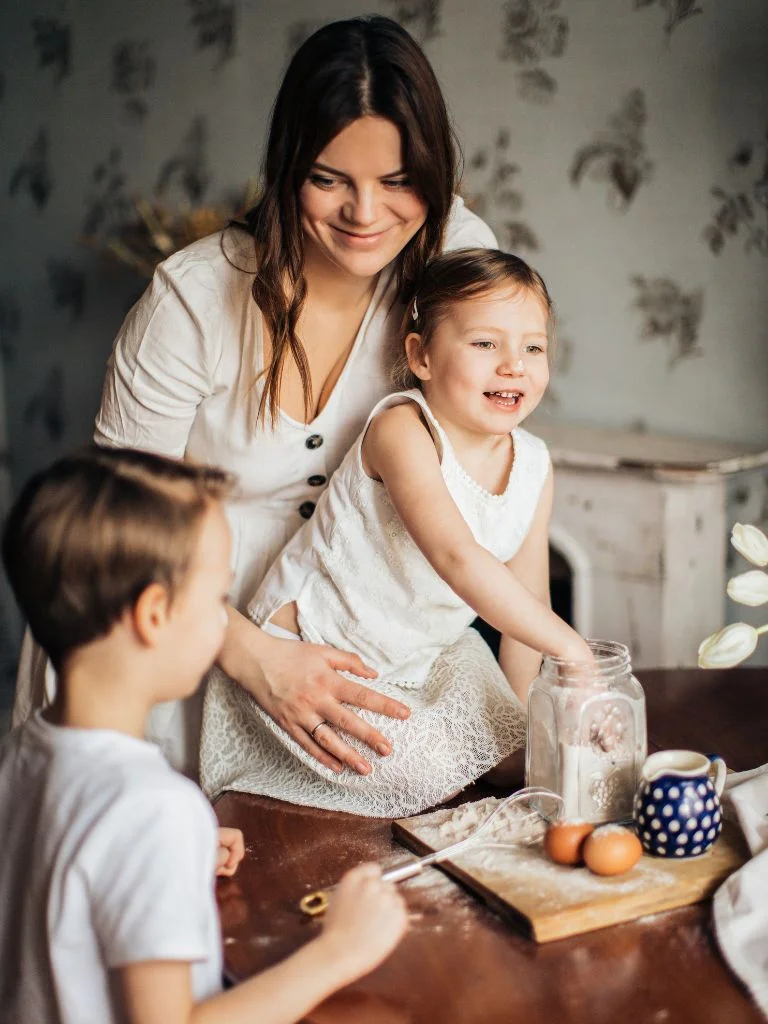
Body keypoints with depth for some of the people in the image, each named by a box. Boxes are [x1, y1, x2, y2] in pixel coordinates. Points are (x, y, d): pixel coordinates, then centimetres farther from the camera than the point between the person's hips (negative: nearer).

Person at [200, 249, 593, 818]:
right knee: (425, 770, -18)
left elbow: (527, 600, 4)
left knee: (516, 751, 2)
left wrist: (519, 715, 5)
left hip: (422, 659, 7)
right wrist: (566, 643, -39)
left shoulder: (534, 466, -4)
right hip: (315, 648, -7)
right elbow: (458, 558, -38)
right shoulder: (402, 429, -26)